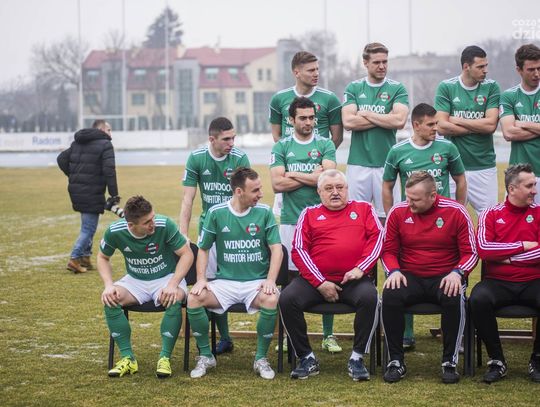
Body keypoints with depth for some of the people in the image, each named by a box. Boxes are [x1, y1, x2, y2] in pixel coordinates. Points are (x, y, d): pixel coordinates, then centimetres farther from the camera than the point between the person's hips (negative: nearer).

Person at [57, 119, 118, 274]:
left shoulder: (77, 143, 15)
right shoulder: (105, 145, -8)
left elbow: (62, 159, 16)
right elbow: (109, 171, -17)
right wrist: (114, 195, -15)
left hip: (75, 191, 8)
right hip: (92, 193, -8)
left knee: (87, 225, 21)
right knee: (89, 228, -1)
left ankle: (85, 257, 21)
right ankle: (74, 259, -6)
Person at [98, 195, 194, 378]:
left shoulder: (165, 225, -24)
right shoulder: (114, 232, -15)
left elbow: (186, 254, -15)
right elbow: (103, 258, 4)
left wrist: (173, 284, -27)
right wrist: (108, 285, -13)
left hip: (167, 278, -2)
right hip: (135, 281, 3)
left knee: (174, 300, -36)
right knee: (109, 300, -26)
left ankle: (165, 358, -24)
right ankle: (127, 358, -19)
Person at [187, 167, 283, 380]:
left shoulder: (264, 212, 0)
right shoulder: (216, 213, 0)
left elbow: (276, 249, -2)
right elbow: (203, 249, 7)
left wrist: (270, 280, -17)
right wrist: (201, 280, -7)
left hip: (257, 281, -1)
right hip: (224, 281, 1)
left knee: (271, 301, -34)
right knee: (194, 299, -25)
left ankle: (261, 358, -11)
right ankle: (206, 356, -3)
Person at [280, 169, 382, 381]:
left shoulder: (363, 209, 17)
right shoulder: (310, 214, 16)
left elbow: (377, 238, 5)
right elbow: (299, 249, 5)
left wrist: (361, 268, -11)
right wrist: (319, 282, -7)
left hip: (353, 280, -1)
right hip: (315, 280, 1)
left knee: (369, 297, -33)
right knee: (287, 299, -24)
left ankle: (357, 358, -19)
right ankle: (307, 358, -12)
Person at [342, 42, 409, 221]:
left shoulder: (397, 89, 5)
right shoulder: (353, 88, 8)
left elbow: (399, 120, -11)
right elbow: (348, 122, -6)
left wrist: (366, 114, -5)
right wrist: (385, 119, -5)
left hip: (386, 162, -1)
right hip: (358, 161, 1)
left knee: (387, 216, 0)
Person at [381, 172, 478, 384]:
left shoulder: (456, 212, -3)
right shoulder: (398, 212, 2)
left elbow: (470, 253, 0)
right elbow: (389, 251, 10)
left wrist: (457, 273, -19)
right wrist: (394, 271, -11)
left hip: (444, 278, -2)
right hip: (410, 277, 2)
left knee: (454, 298, -36)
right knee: (390, 296, -31)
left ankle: (450, 362, -21)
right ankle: (396, 361, -19)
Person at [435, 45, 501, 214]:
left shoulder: (491, 87, 4)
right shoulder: (446, 87, 1)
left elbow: (491, 124, -8)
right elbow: (442, 127, -8)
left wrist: (457, 121, -5)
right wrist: (478, 127, -6)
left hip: (484, 167, 1)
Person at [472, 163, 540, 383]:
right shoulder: (491, 214, 7)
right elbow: (484, 249, -8)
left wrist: (507, 257, -9)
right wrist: (522, 246, -6)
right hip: (498, 282, 0)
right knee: (479, 299, -32)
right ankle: (497, 361, -14)